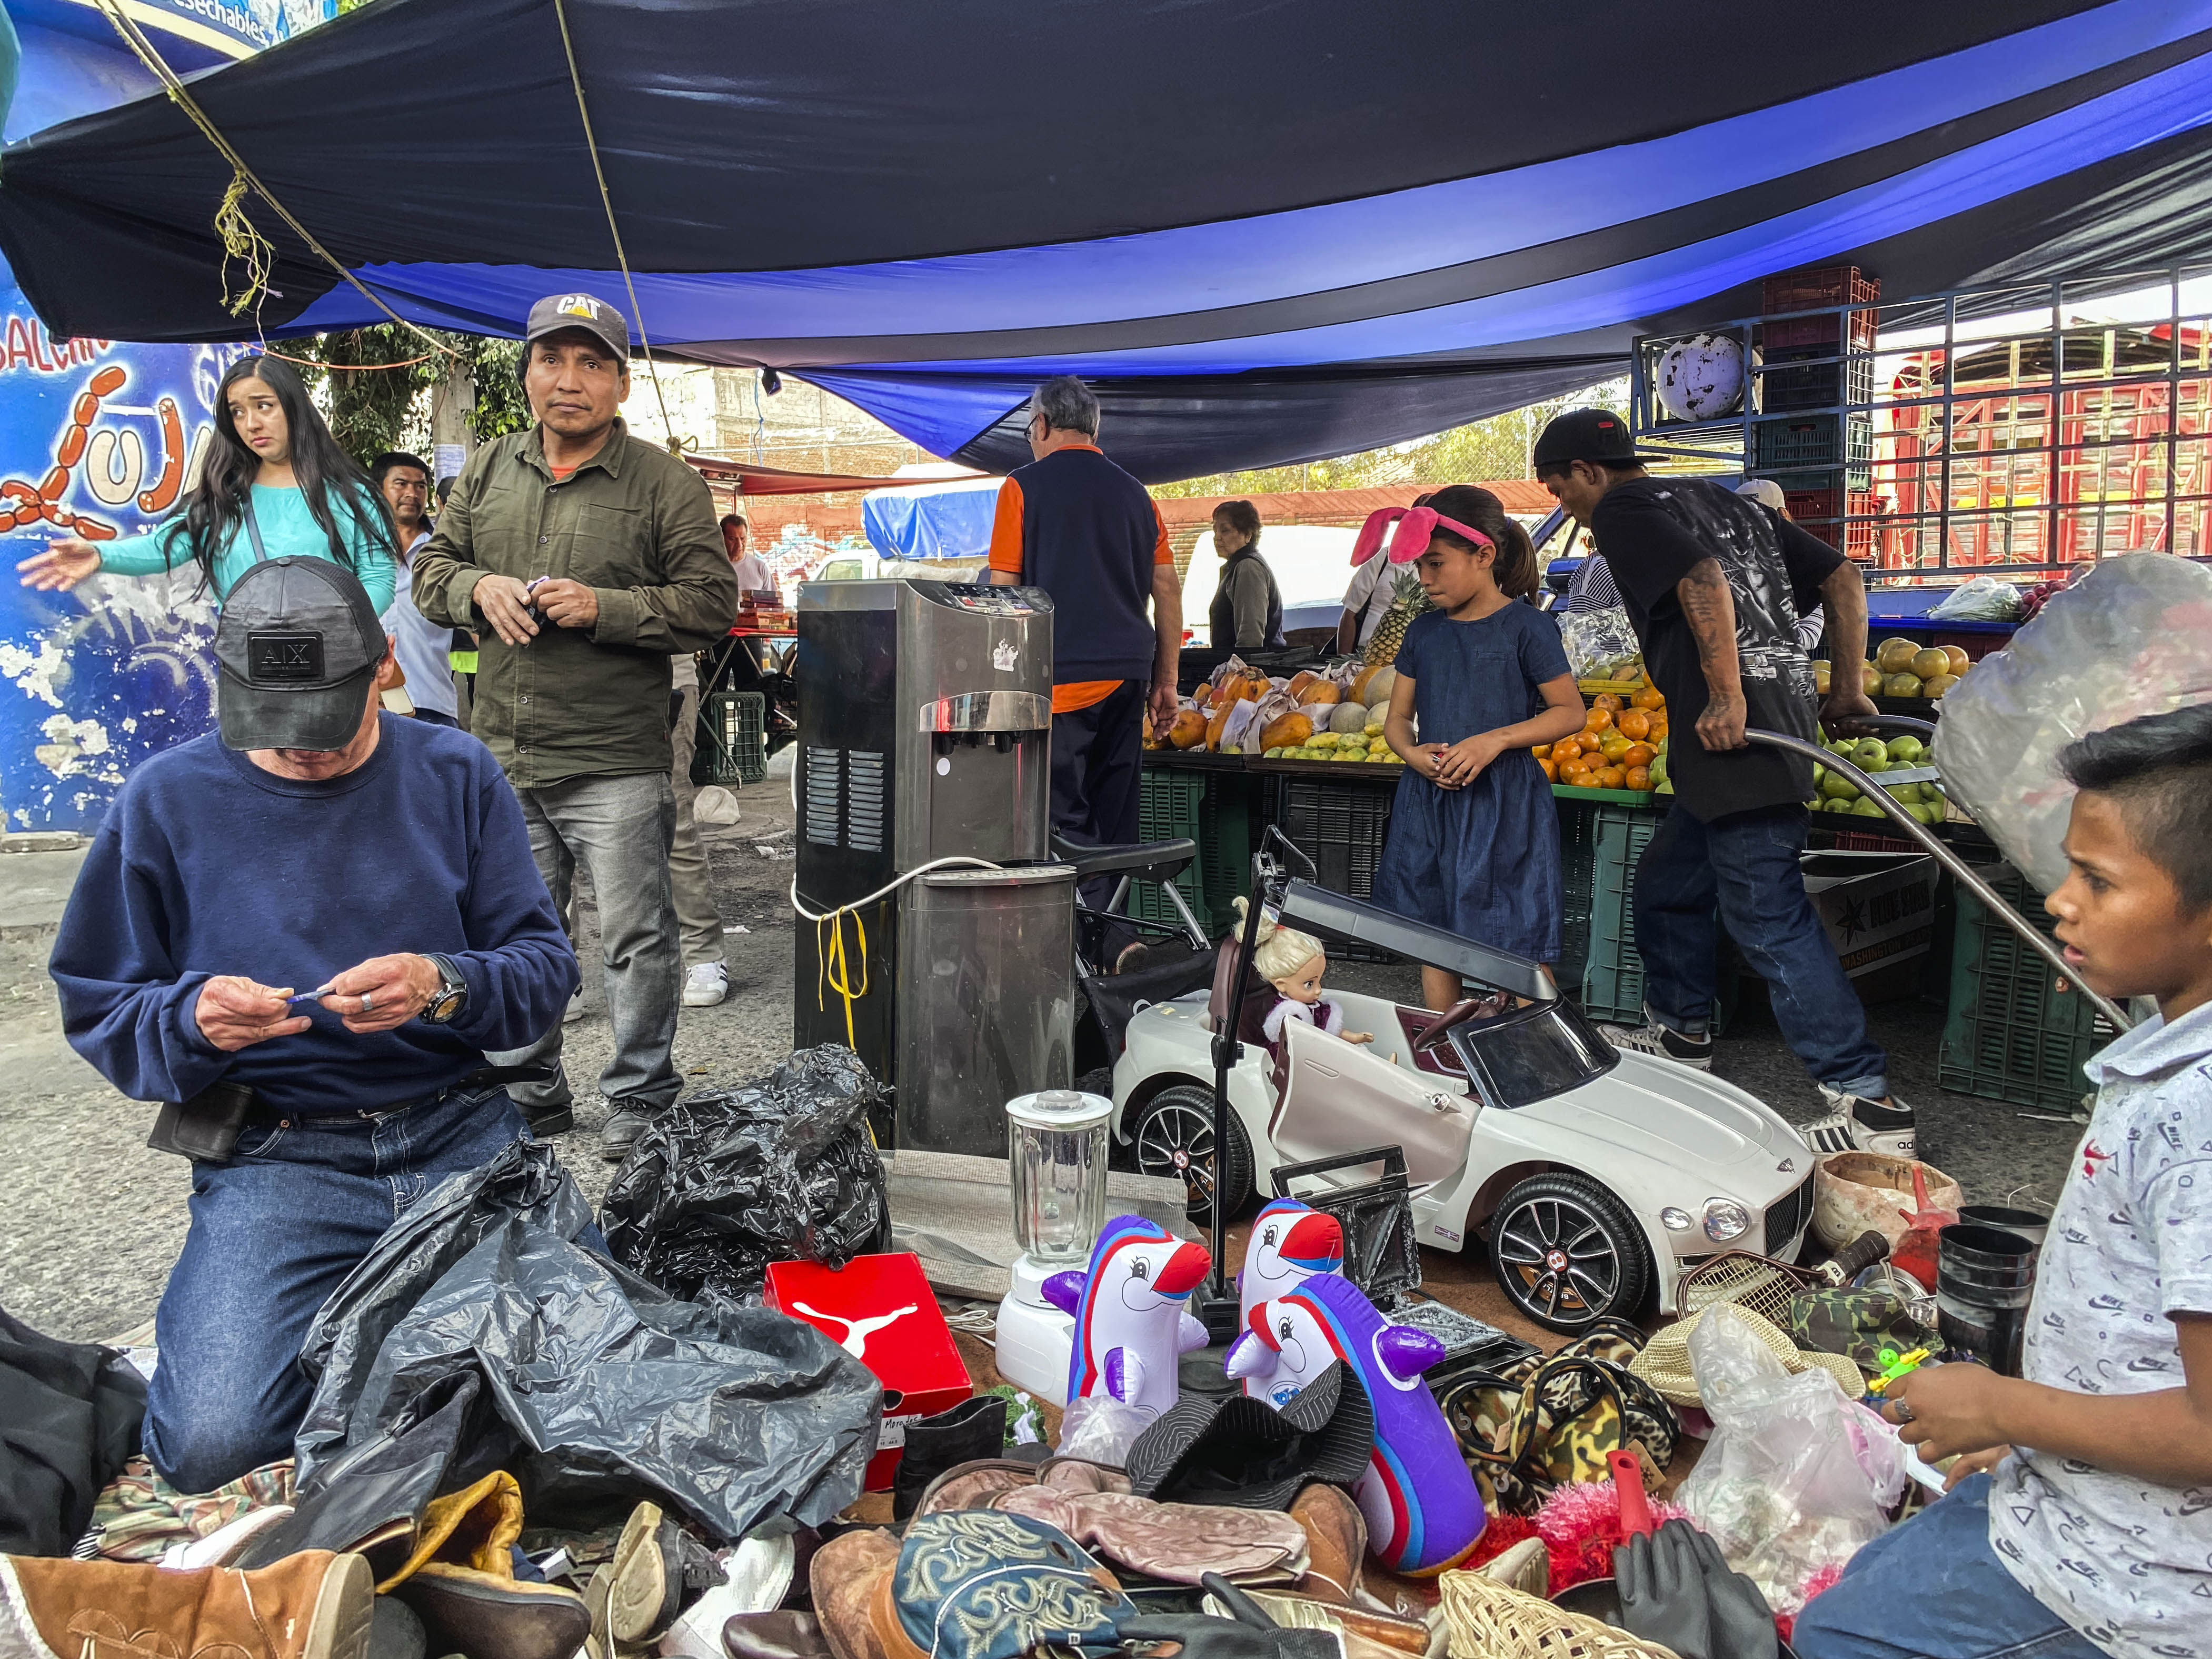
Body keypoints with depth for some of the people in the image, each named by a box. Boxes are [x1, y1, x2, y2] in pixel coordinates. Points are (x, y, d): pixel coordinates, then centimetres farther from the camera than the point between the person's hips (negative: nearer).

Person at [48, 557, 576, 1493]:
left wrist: (446, 986, -20)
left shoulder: (455, 774, 4)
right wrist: (192, 1020, -16)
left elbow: (546, 967, 2)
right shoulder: (167, 802, 2)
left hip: (460, 1132, 1)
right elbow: (99, 1013, 7)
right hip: (275, 1155, 0)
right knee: (211, 1445, -20)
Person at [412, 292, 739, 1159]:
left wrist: (604, 608, -18)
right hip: (504, 760, 5)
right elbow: (431, 567, 18)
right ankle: (529, 1094, 31)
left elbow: (711, 602, -7)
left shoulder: (664, 483, -3)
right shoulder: (488, 471, 11)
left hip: (616, 766, -5)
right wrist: (478, 588, -4)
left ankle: (638, 1102, 18)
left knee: (635, 940, 1)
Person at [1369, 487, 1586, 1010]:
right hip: (1430, 799, 6)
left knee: (1520, 946, -3)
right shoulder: (1423, 632, 10)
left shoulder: (1526, 626, -6)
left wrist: (1496, 739, -19)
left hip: (1504, 801, -5)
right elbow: (1397, 718, 14)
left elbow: (1571, 712, -6)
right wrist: (1414, 755, -9)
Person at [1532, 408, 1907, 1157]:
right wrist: (1850, 686, 20)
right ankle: (1679, 1033, 38)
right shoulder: (1721, 499, 24)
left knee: (1771, 920, -7)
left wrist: (1728, 699, -21)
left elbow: (1703, 578, -22)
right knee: (1666, 886, 22)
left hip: (1736, 736, -10)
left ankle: (1868, 1103, -5)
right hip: (1784, 719, 10)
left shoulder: (1624, 509, -2)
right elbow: (1842, 575, 20)